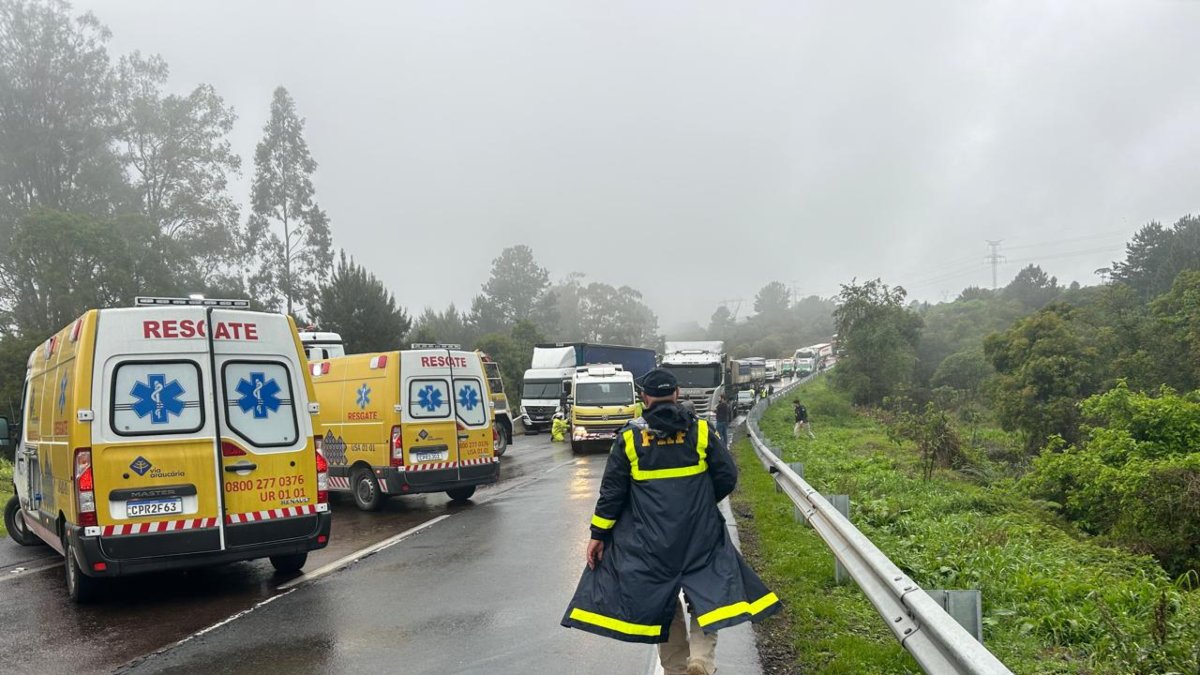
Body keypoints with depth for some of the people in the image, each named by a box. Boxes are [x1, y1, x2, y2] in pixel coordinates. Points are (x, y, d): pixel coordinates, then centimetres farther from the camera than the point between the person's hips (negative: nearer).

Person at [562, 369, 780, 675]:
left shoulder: (630, 436, -3)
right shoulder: (700, 431, -2)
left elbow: (612, 490, -3)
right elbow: (727, 477, 0)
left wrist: (598, 533, 3)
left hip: (650, 540, 1)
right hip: (700, 535, 0)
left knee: (661, 603, 14)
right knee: (707, 594, 8)